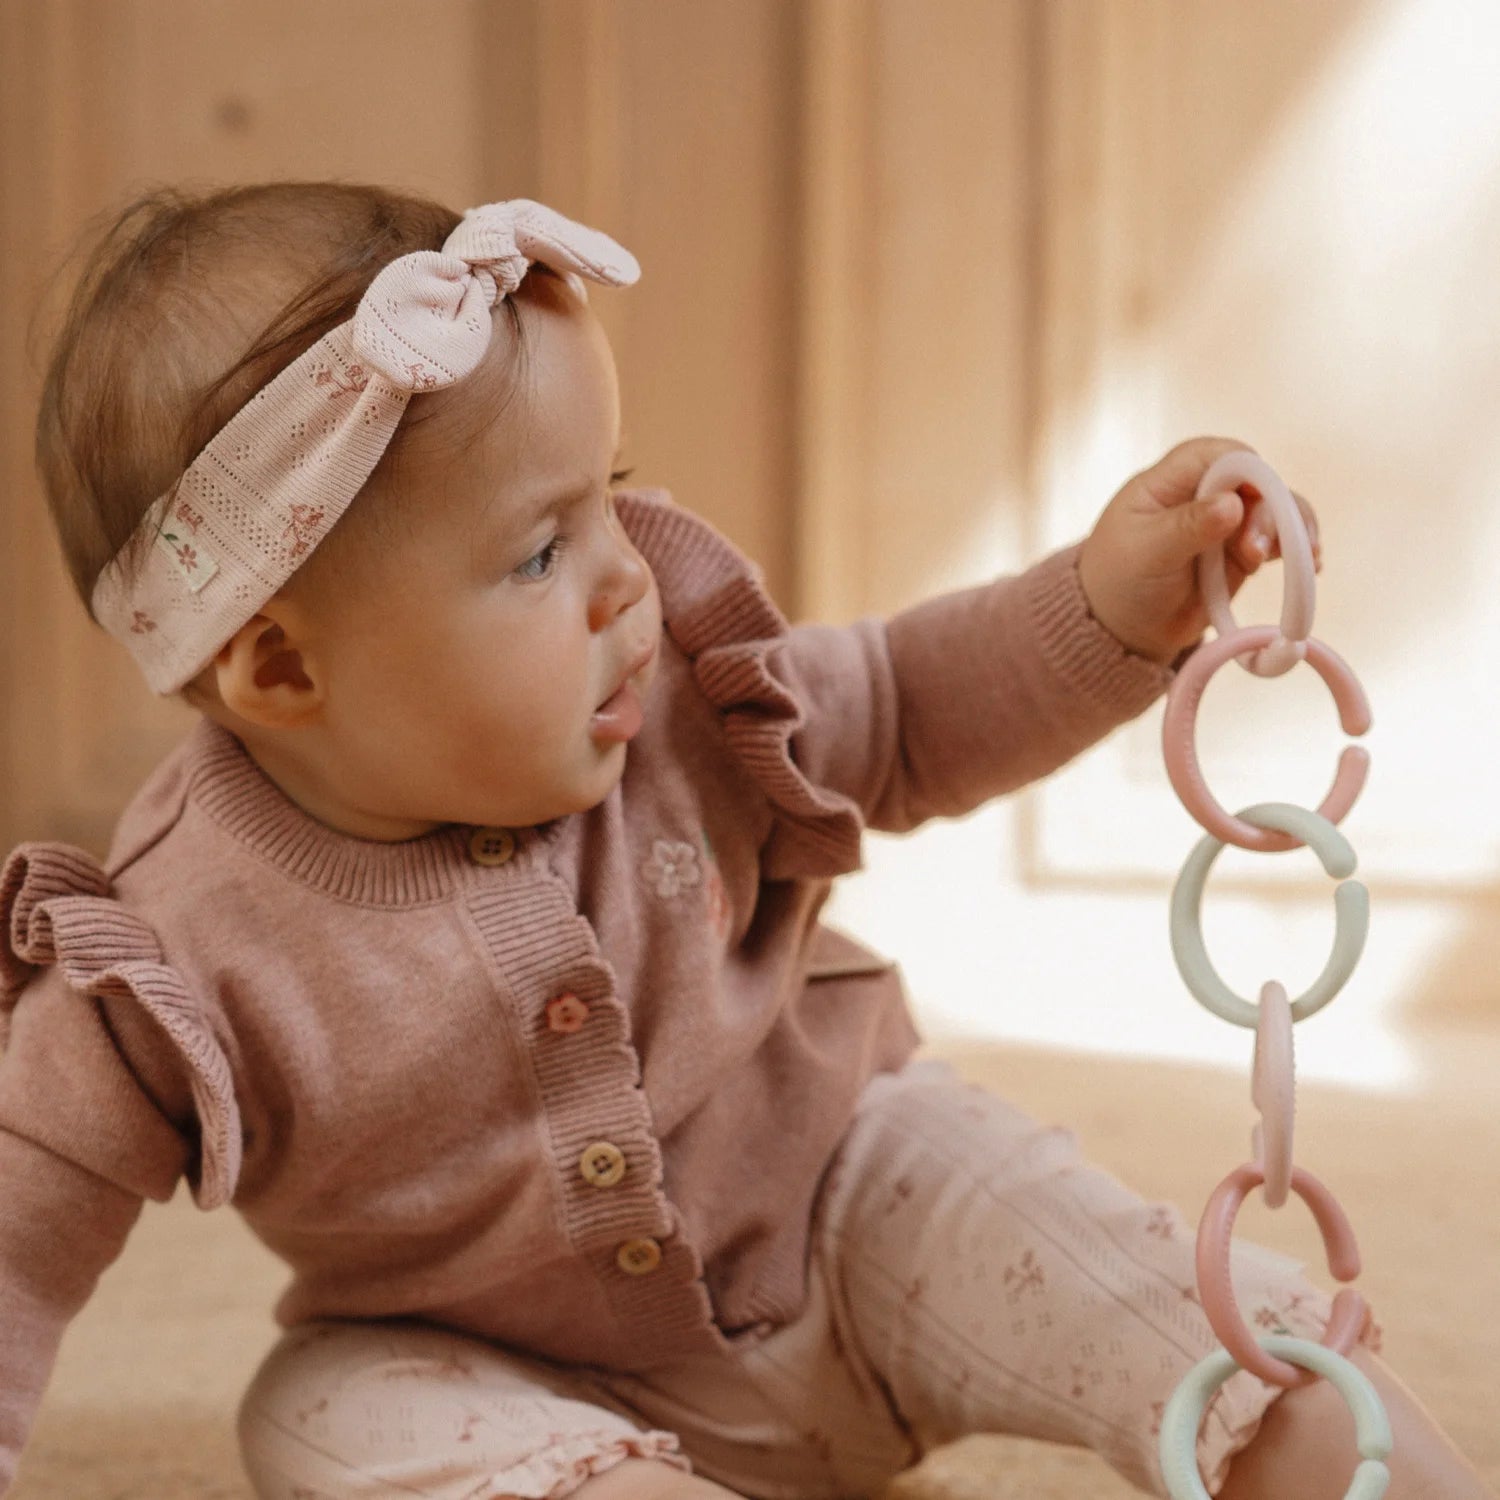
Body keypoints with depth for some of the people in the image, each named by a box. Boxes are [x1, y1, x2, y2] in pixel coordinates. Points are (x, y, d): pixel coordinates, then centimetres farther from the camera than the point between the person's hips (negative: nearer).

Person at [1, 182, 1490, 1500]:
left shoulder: (681, 694, -17)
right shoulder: (171, 970, -26)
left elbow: (905, 713, -1)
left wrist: (1111, 602, -17)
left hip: (835, 1188, 1)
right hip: (524, 1368, -1)